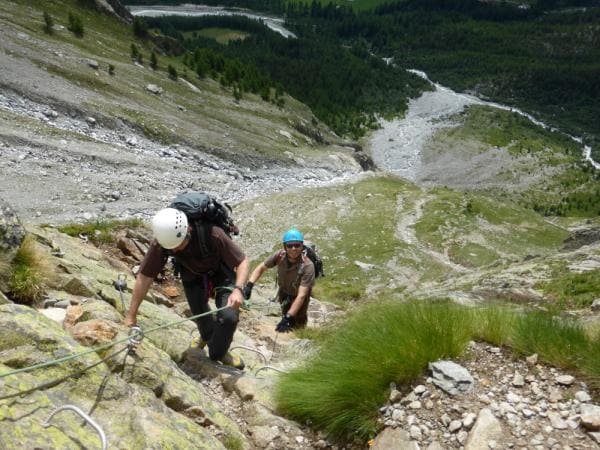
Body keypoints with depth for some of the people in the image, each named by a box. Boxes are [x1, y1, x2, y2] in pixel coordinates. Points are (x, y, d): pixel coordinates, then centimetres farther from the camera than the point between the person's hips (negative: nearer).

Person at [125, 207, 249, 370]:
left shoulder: (212, 234, -40)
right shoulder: (161, 243, -31)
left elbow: (243, 261, -30)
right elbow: (144, 277, -22)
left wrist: (238, 289, -47)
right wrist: (131, 316, -19)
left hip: (221, 273, -2)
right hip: (192, 275, 3)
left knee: (229, 317, -15)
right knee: (200, 313, 7)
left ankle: (218, 353, 15)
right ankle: (208, 336, 45)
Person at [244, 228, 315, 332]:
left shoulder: (307, 266, -37)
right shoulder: (279, 256, -26)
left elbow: (301, 295, -39)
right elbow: (261, 268, -12)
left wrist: (288, 318, -45)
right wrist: (249, 285, -28)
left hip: (297, 296, -3)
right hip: (284, 291, 3)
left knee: (298, 324, -3)